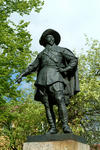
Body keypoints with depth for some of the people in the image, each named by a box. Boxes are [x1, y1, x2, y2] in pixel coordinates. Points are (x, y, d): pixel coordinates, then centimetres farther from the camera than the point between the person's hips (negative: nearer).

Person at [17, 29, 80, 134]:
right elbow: (32, 67, 31)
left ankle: (65, 126, -24)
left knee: (60, 100, -23)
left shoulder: (61, 50, 20)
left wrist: (66, 69, -6)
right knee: (47, 105, -5)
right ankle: (52, 128, -5)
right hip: (43, 78, 4)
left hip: (55, 77, -4)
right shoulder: (41, 54, 29)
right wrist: (22, 75, 21)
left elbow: (74, 59, 10)